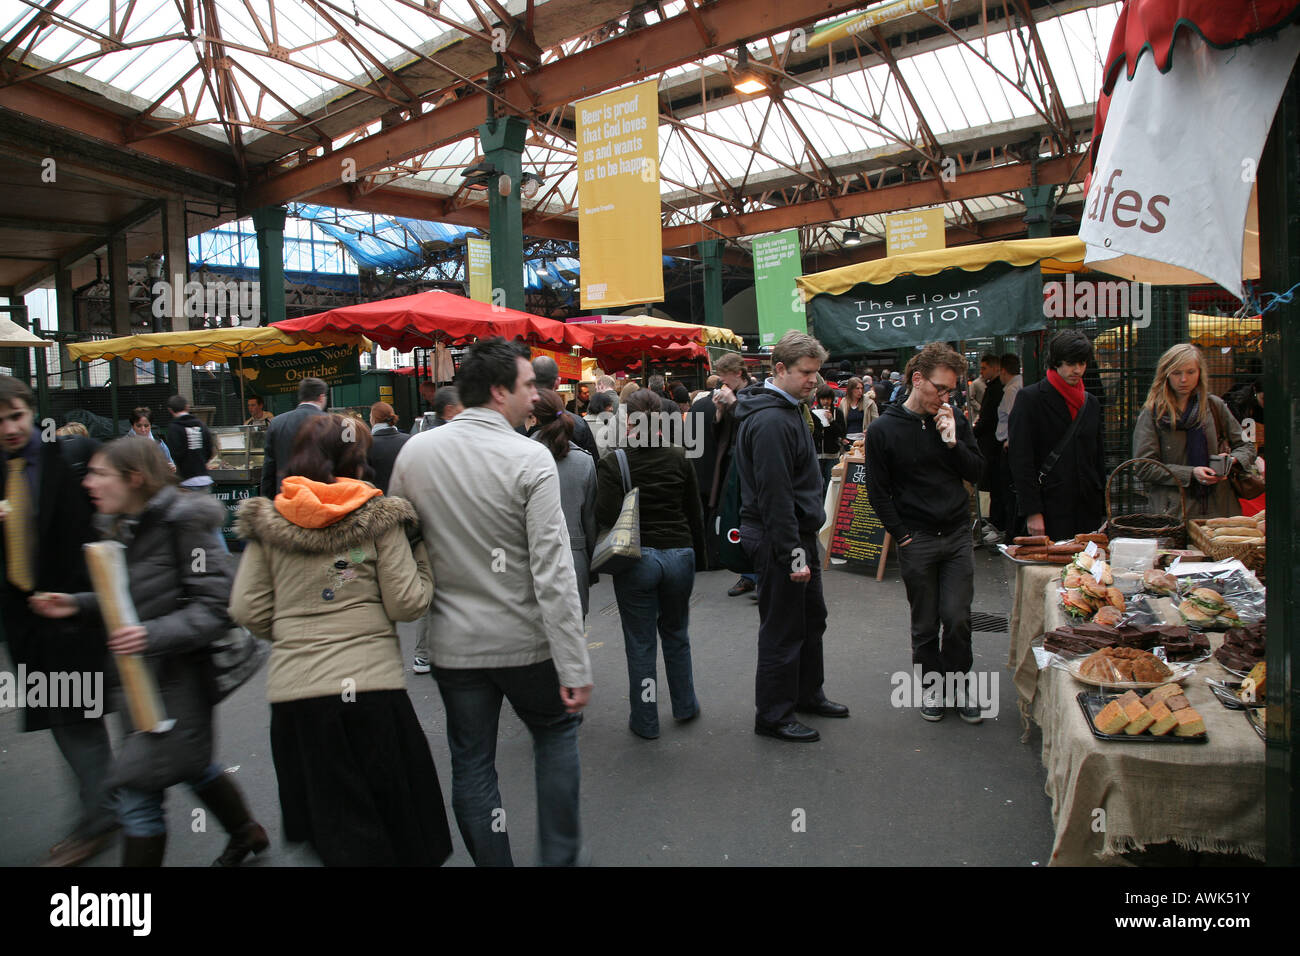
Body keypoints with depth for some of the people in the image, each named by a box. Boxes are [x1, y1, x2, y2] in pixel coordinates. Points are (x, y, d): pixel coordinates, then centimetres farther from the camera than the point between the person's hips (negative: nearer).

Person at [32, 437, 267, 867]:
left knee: (138, 790, -3)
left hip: (177, 674, -9)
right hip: (141, 675, 9)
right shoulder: (123, 527, 8)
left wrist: (155, 635, -32)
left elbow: (216, 605, -21)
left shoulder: (183, 522, -18)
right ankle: (246, 833, 46)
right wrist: (78, 603, 4)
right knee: (190, 764, 23)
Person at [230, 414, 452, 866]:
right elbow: (406, 604, -6)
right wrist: (419, 552, 9)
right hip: (370, 683, -2)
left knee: (334, 830, 15)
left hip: (292, 690, 3)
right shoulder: (379, 517, -4)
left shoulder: (266, 522, 4)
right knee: (394, 817, 14)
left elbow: (247, 610, 3)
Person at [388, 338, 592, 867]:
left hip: (454, 644, 3)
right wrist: (575, 667, -17)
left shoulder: (414, 452, -3)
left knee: (471, 764, 16)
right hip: (525, 642, -3)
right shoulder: (531, 459, -17)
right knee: (557, 734, 21)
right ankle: (559, 856, 28)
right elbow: (552, 572, -20)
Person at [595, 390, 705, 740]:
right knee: (676, 634, 22)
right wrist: (699, 556, 16)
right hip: (679, 554, 3)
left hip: (636, 559, -3)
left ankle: (645, 721, 19)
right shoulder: (679, 458, -1)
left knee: (640, 643, 9)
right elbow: (695, 513, 6)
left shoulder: (613, 463, -10)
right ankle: (685, 706, 34)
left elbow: (606, 518, -15)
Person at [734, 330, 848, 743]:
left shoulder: (788, 409, 13)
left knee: (811, 617, 21)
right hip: (778, 540, -11)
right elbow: (774, 495, -26)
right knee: (782, 629, 1)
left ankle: (808, 693, 38)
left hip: (799, 536, 11)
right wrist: (792, 553, -24)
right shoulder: (771, 421, -22)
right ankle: (773, 716, 15)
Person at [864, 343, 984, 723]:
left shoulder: (954, 420, 4)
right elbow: (878, 493, -3)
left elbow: (976, 473, 5)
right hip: (916, 541, -2)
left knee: (957, 617, 1)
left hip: (957, 536, 2)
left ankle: (959, 681, 21)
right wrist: (903, 536, -7)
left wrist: (953, 442, -11)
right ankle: (931, 685, 25)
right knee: (925, 623, 7)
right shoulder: (884, 430, -6)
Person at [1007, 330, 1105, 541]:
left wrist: (1103, 512, 13)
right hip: (1049, 511, -5)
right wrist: (1032, 511, -15)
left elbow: (1098, 458, 19)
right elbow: (1021, 459, -9)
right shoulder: (1030, 398, -3)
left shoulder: (1091, 403, 15)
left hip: (1088, 511, 6)